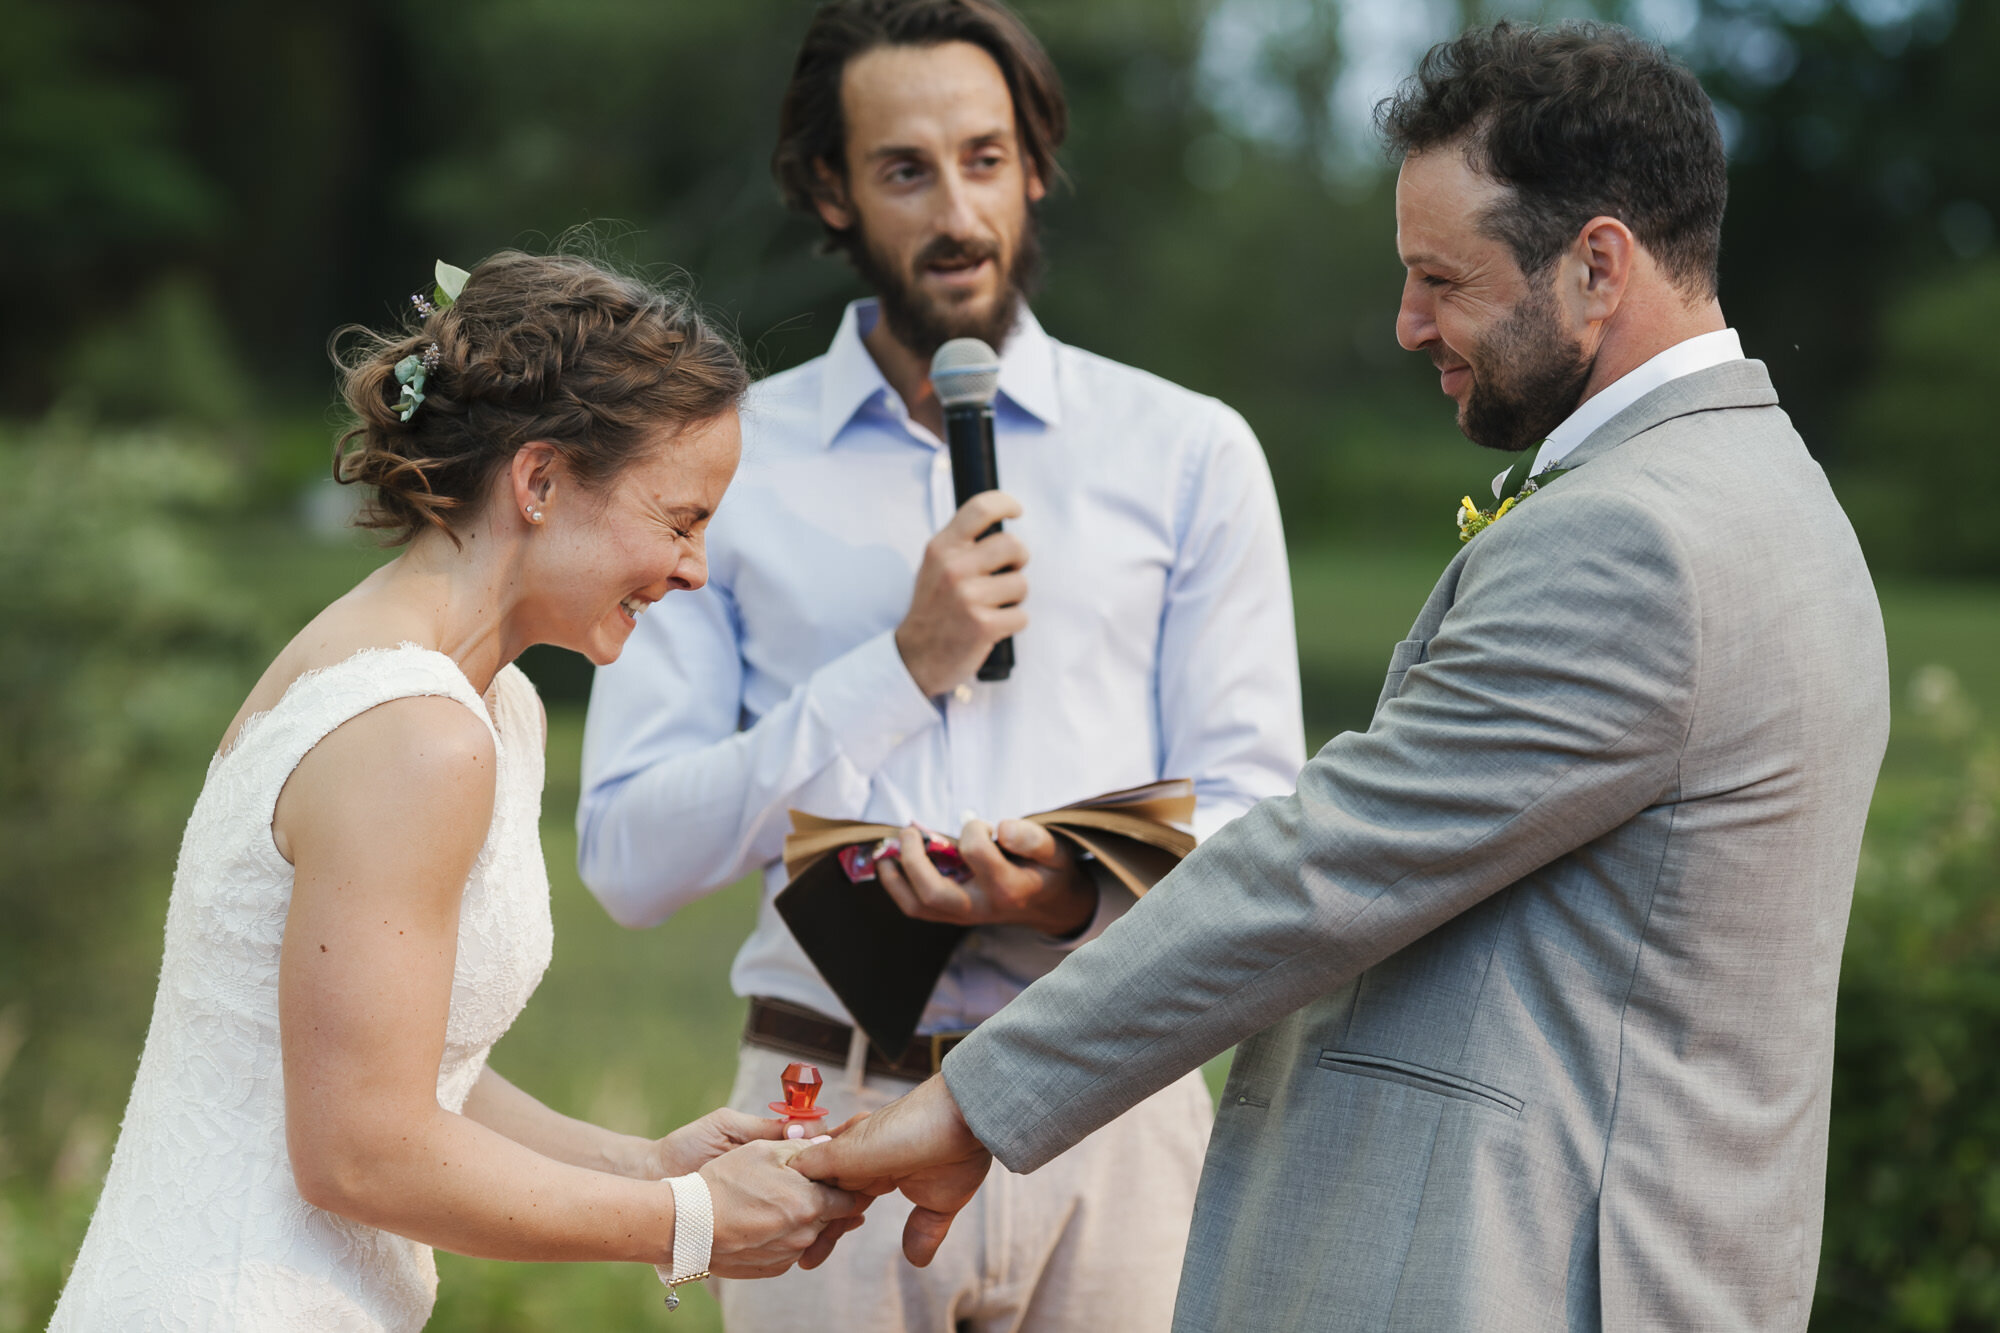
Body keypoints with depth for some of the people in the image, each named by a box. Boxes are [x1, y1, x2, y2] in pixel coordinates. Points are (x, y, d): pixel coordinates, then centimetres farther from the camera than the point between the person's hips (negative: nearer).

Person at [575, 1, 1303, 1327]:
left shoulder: (1190, 454, 6)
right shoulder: (725, 463, 5)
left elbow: (1255, 823, 2)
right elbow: (630, 857, -2)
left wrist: (1081, 894, -19)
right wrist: (906, 667, -10)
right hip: (833, 1113, 0)